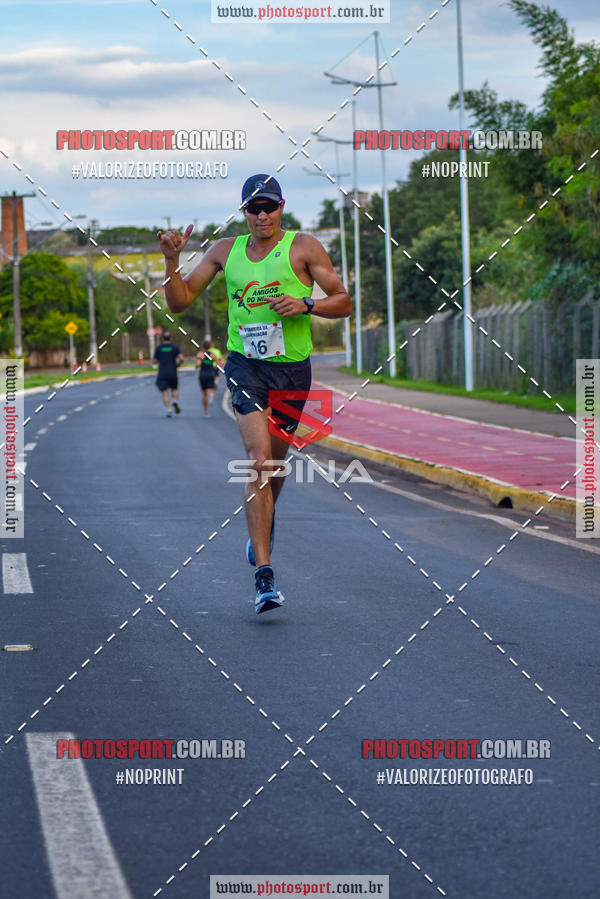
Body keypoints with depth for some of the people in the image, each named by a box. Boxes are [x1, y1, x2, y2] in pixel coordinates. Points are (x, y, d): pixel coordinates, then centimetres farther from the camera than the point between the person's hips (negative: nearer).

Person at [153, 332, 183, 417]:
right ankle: (175, 402, -6)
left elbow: (154, 362, 10)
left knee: (165, 393, -1)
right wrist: (177, 365, 11)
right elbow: (181, 358, -8)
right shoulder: (175, 347, 4)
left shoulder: (158, 348, 5)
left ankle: (168, 410, -17)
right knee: (174, 389, 22)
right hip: (172, 373, 1)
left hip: (162, 374, -1)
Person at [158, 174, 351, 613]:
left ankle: (264, 521, 52)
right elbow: (180, 301, 12)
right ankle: (264, 576, -23)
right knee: (259, 461, -19)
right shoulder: (226, 251, 9)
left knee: (275, 463, 15)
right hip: (245, 366, -1)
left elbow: (344, 302, 1)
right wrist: (172, 259, -4)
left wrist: (306, 304, -17)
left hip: (292, 368, 1)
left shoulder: (303, 247, 2)